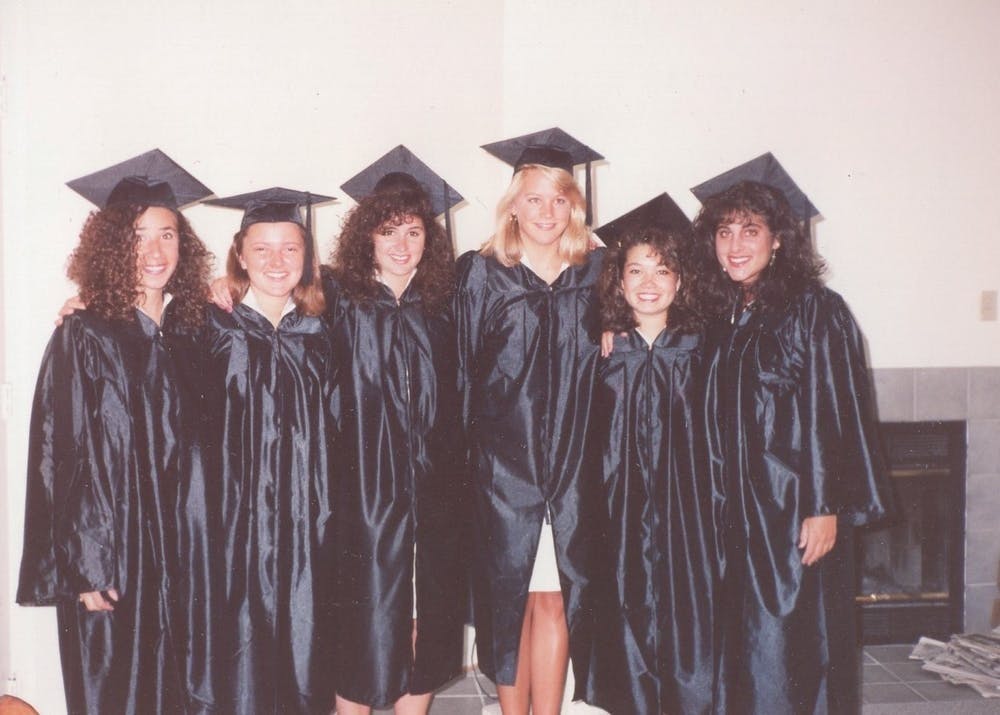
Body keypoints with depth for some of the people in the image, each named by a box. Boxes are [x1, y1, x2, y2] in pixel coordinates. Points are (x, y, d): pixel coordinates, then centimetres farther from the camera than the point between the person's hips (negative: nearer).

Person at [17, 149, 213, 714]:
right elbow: (60, 456, -12)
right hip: (105, 551, -5)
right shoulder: (84, 338, -10)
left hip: (171, 546, 5)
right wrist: (84, 566, -14)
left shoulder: (189, 333, 6)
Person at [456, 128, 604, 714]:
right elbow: (461, 370, -1)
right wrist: (464, 450, -3)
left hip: (572, 468, 1)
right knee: (511, 595, 7)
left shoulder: (598, 274, 8)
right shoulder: (481, 274, 1)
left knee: (555, 599, 4)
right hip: (503, 463, -1)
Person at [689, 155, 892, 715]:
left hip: (797, 509, -6)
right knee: (744, 641, 10)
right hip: (739, 508, 6)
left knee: (787, 642, -2)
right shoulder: (721, 317, 10)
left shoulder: (815, 311, -9)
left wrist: (827, 507, -17)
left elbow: (836, 412, -13)